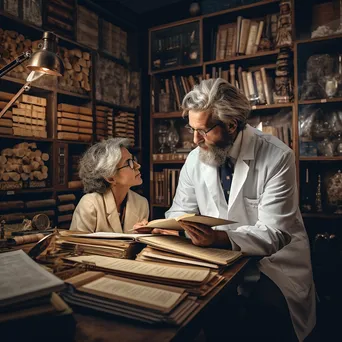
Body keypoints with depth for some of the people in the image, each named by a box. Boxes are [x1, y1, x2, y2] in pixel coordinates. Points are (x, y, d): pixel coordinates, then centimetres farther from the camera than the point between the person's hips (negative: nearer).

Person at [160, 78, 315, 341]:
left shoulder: (278, 158, -16)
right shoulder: (196, 158, -2)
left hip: (273, 261, -3)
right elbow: (181, 211, 7)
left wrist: (219, 237, -36)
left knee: (267, 310, -31)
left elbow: (273, 234, -19)